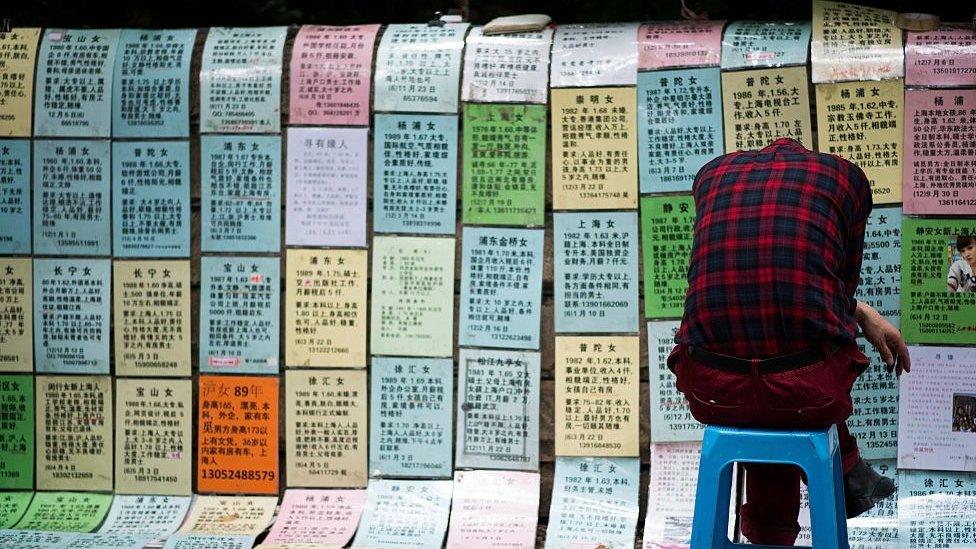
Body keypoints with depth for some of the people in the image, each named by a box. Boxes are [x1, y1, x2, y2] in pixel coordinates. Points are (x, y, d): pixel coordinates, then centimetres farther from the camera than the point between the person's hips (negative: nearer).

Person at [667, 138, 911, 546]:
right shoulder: (846, 175, 10)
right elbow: (837, 291, 15)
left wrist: (862, 313, 31)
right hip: (809, 391, -2)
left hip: (712, 389, 2)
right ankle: (844, 471, 42)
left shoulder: (712, 173, 17)